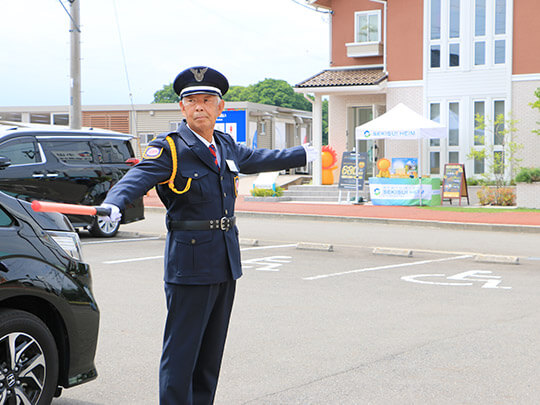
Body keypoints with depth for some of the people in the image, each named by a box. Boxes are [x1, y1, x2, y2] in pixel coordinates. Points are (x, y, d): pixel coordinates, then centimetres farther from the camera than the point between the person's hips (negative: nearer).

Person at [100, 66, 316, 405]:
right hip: (190, 260, -7)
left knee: (212, 351, 14)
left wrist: (302, 154, 44)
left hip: (227, 261, 7)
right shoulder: (169, 148, -10)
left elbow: (256, 159, 31)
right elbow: (137, 177, -26)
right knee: (181, 351, -5)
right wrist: (113, 205, -47)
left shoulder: (226, 145, 12)